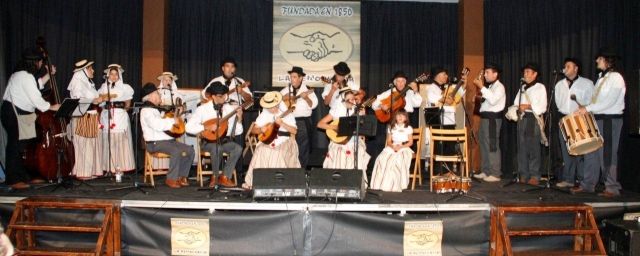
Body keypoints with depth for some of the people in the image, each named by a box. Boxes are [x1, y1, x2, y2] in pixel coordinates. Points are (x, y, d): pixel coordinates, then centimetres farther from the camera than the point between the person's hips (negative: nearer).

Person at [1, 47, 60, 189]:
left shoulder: (20, 74, 13)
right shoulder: (25, 77, -18)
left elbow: (36, 86, 26)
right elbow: (36, 99, -19)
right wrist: (51, 107, -6)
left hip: (20, 114, 10)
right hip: (14, 115, -10)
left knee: (27, 145, 13)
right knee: (16, 147, -5)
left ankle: (28, 176, 21)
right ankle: (13, 180, 1)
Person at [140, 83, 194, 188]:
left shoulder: (156, 109, 23)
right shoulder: (146, 111, -9)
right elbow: (157, 125, -25)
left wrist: (178, 115, 15)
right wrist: (173, 120, -17)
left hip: (167, 139, 10)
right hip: (155, 143, -10)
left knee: (190, 150, -3)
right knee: (177, 151, -33)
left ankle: (181, 177, 1)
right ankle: (171, 179, -22)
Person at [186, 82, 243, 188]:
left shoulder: (230, 109, 1)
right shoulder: (203, 109, -6)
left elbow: (237, 132, 2)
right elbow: (189, 127, -13)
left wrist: (239, 119, -15)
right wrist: (207, 127, -20)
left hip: (225, 140, 3)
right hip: (208, 141, -3)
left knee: (238, 148, -26)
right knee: (216, 148, -36)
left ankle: (224, 177, -13)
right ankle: (215, 176, -11)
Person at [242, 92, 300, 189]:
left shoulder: (287, 115, 2)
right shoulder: (264, 115, 11)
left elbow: (294, 131, -7)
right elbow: (253, 130, 12)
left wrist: (282, 123, -19)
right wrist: (261, 130, -10)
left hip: (284, 142, -2)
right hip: (267, 140, 2)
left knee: (280, 153, -33)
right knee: (260, 151, -28)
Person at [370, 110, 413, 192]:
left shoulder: (408, 128, 6)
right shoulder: (391, 128, 15)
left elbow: (410, 142, 2)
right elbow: (389, 141, 12)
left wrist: (401, 146, -13)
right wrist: (393, 146, -11)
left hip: (404, 148, -3)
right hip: (392, 147, 3)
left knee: (397, 160, -35)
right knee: (382, 159, -25)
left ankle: (395, 185, -30)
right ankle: (382, 183, -25)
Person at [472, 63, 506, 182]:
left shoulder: (499, 86, -9)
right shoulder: (489, 87, 20)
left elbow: (493, 100, -25)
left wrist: (481, 87, -24)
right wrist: (479, 99, 7)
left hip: (493, 118, -10)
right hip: (485, 117, 10)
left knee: (492, 146, -9)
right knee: (484, 145, 14)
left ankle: (495, 174, -6)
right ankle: (485, 171, 23)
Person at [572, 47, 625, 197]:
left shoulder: (616, 78, -10)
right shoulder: (601, 78, 17)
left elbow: (609, 101, -19)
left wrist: (588, 108, -20)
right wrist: (585, 109, 5)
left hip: (610, 120, -8)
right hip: (598, 118, 8)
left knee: (607, 154, -5)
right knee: (591, 152, 9)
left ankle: (612, 188, 5)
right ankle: (588, 185, 16)